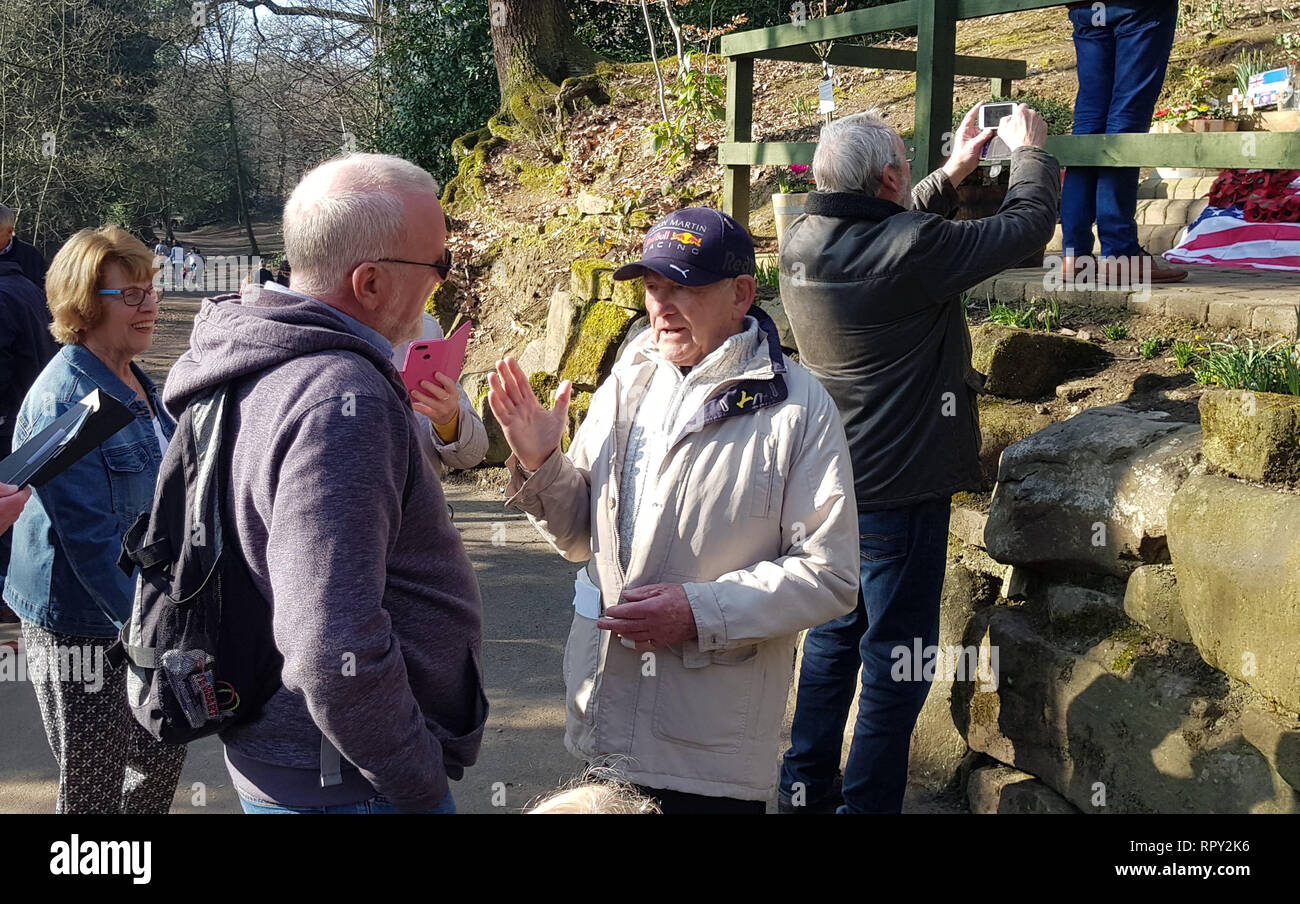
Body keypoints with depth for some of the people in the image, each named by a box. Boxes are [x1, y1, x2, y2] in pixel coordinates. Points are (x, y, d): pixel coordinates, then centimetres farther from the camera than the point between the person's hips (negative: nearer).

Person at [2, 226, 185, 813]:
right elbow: (91, 541, -24)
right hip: (80, 634, -9)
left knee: (162, 756, 19)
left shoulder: (136, 384, 8)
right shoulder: (64, 401, -21)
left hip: (140, 611, 9)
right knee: (94, 792, 5)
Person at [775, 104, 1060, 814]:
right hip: (899, 489, -8)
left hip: (828, 481, 8)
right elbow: (1029, 223, -10)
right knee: (896, 661, 4)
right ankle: (868, 803, 13)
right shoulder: (914, 249, -23)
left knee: (833, 633, 21)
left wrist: (953, 173, 23)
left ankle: (804, 783, 31)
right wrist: (1028, 149, 8)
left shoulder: (802, 242, -2)